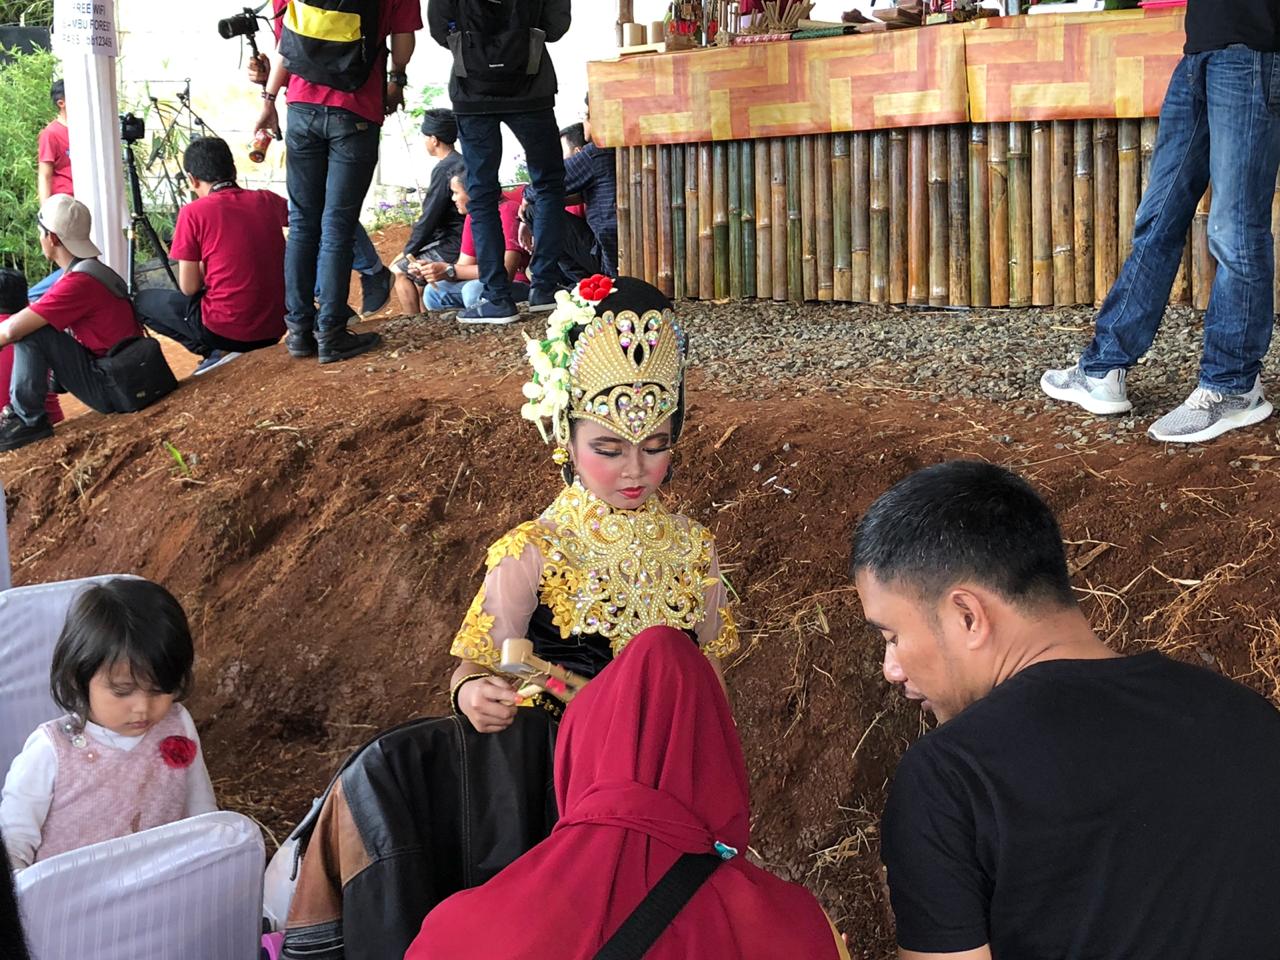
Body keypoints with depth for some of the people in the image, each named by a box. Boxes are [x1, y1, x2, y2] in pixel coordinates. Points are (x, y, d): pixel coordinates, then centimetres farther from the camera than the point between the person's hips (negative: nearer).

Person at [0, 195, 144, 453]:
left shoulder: (79, 282, -21)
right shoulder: (95, 270, 10)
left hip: (113, 390, -10)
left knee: (30, 332, -16)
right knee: (31, 322, 18)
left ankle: (28, 420, -9)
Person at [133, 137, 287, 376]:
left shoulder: (194, 212, -11)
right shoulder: (267, 201, 2)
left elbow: (189, 288, -7)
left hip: (227, 330, -6)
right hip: (274, 328, 6)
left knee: (142, 302, 18)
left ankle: (218, 350, 0)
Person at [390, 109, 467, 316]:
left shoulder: (444, 169, -18)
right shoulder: (464, 163, 12)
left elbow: (429, 219, -17)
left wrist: (408, 251, -3)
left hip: (453, 251, -9)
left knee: (399, 271, 2)